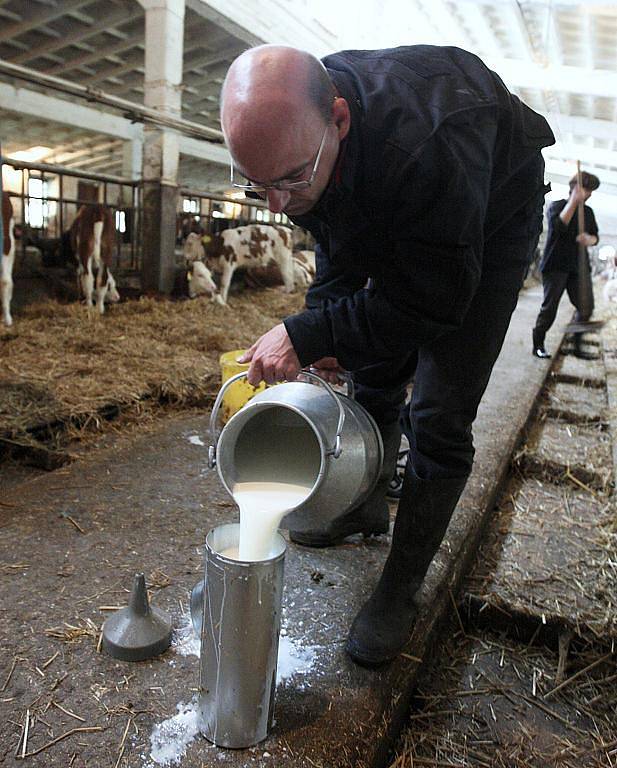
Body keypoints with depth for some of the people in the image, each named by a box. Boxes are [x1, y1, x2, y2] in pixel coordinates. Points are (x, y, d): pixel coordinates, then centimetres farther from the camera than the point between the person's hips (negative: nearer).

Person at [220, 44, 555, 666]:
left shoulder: (424, 147, -44)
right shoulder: (290, 134, -19)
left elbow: (436, 303, -34)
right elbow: (336, 244, -3)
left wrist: (307, 335, -34)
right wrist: (321, 327, -14)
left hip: (491, 228, -6)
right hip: (392, 231, 7)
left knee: (439, 416, -12)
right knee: (372, 377, 9)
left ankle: (400, 590, 3)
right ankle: (367, 507, 33)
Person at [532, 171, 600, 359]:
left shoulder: (588, 211, 16)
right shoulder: (558, 206, 0)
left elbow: (595, 237, 18)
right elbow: (558, 226, -19)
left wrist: (589, 240, -6)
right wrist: (574, 201, -20)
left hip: (579, 266, 5)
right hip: (556, 265, -5)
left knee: (586, 306, -5)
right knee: (549, 307, -2)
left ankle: (577, 345, 7)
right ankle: (538, 344, 11)